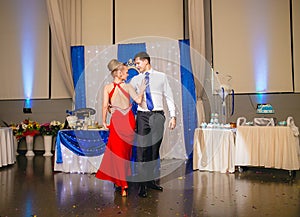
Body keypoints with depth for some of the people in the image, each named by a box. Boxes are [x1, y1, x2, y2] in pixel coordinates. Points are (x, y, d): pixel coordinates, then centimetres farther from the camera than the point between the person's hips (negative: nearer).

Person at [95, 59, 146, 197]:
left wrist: (104, 121, 2)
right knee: (126, 151, 15)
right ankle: (120, 180, 28)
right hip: (129, 120, 1)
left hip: (117, 120, -1)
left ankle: (122, 184, 9)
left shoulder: (107, 87, -2)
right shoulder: (128, 87, -4)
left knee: (117, 151, 9)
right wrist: (141, 90, 2)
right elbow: (138, 100, -12)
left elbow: (105, 106, -7)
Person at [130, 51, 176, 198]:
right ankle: (142, 184, 4)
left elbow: (169, 97, 8)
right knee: (142, 150, -4)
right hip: (142, 116, 0)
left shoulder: (161, 76, 9)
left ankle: (152, 180, 18)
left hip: (158, 116, 0)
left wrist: (173, 116, 2)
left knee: (155, 149, 6)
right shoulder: (135, 79, 11)